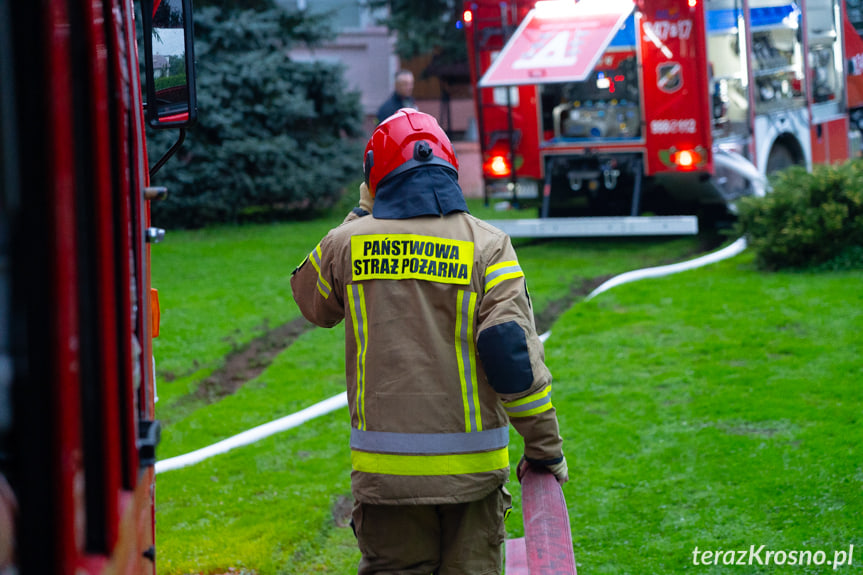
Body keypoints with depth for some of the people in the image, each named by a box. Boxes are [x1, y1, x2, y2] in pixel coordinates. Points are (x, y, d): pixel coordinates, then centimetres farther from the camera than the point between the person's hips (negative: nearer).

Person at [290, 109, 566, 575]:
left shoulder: (348, 244, 1)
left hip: (384, 467, 1)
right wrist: (544, 445, -4)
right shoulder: (486, 245, -4)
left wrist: (361, 216, 25)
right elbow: (511, 350, -12)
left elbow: (311, 299, 23)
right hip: (470, 466, -1)